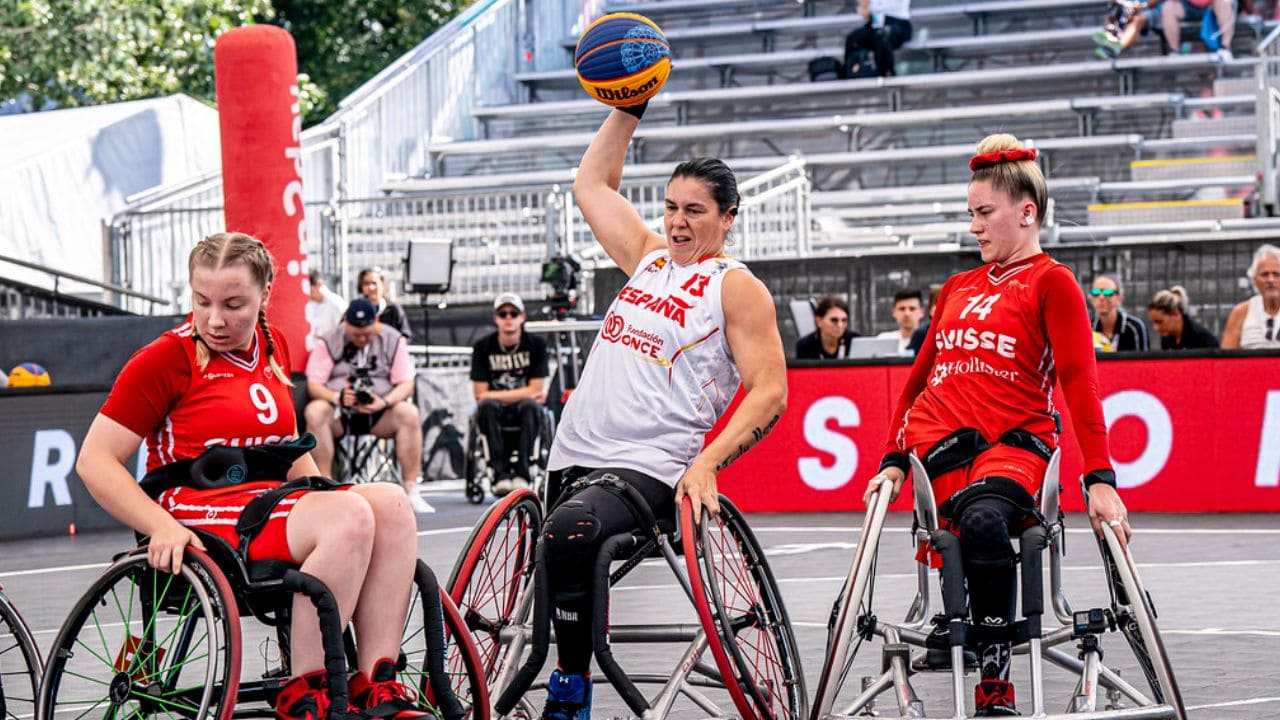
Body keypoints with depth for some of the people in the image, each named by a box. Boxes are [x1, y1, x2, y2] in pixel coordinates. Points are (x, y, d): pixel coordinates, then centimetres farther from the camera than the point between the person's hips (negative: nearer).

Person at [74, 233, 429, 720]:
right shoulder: (167, 358, -4)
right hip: (201, 522, -7)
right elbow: (95, 461, -7)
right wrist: (163, 528, -21)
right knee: (350, 515, -30)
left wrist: (323, 498, 8)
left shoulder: (273, 348, 16)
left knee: (390, 504, -20)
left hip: (273, 505, 7)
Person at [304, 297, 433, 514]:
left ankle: (411, 490, -27)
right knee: (314, 411, -33)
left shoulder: (393, 340, 3)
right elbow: (313, 386, -6)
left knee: (409, 413, -29)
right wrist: (337, 397, -27)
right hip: (339, 415, -1)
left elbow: (406, 384, -2)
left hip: (378, 415, 1)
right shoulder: (329, 342, 0)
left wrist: (384, 402, -23)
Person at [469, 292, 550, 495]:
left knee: (530, 406, -35)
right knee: (487, 406, -34)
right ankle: (501, 474, -36)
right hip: (495, 414, 0)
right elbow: (480, 396, -5)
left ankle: (522, 473, -34)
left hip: (523, 410, 0)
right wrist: (522, 393, -9)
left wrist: (496, 395, -12)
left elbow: (535, 391, -7)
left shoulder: (536, 344, -2)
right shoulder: (483, 347, -1)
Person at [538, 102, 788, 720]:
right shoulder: (649, 257, 19)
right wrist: (628, 111, 23)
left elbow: (770, 392, -9)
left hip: (647, 470, -8)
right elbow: (591, 184, 31)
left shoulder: (736, 288, -1)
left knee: (568, 531, -34)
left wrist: (705, 464, -20)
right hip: (574, 459, 8)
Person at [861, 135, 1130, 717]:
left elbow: (1078, 381, -6)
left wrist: (1099, 477, -16)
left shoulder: (1051, 282, 4)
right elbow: (920, 378, 28)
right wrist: (893, 460, 18)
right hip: (939, 445, 5)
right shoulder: (957, 289, 23)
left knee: (984, 520, -35)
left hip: (1014, 443, -5)